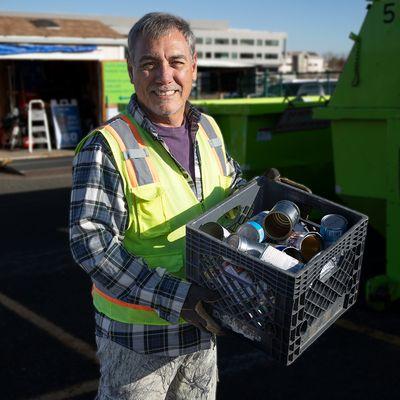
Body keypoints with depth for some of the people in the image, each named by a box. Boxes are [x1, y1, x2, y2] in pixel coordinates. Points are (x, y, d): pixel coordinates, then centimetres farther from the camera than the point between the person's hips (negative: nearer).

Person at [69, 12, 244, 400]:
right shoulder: (106, 148, -19)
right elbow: (90, 243, -24)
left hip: (202, 323, 6)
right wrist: (173, 298, -29)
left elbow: (231, 184, 20)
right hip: (137, 332, -6)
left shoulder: (208, 129, 2)